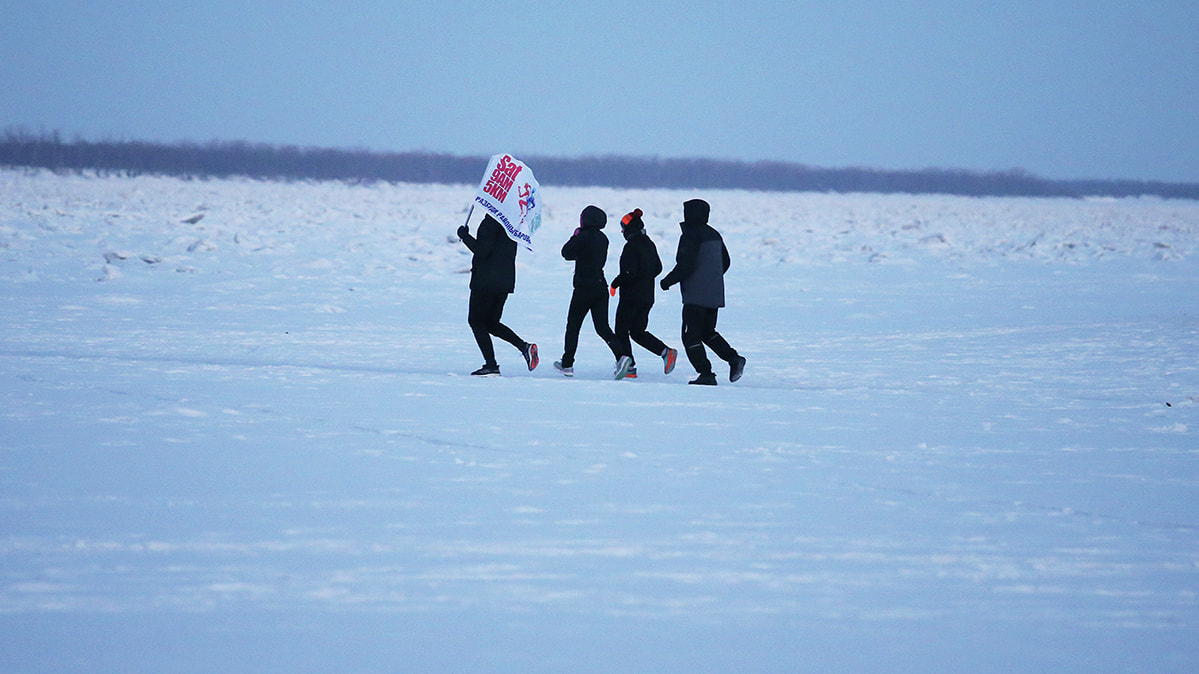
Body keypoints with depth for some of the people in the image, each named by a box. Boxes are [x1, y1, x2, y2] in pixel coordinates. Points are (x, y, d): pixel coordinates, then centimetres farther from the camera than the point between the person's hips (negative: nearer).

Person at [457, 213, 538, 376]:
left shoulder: (491, 222, -17)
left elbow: (482, 251, -20)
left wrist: (465, 236, -10)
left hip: (486, 281, -8)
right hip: (506, 282, 8)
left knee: (476, 321, 3)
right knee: (491, 323, 18)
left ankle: (491, 366, -4)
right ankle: (524, 346, 0)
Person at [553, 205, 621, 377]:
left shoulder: (584, 237, -14)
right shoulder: (602, 238, 8)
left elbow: (566, 252, -7)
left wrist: (575, 236, 7)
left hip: (584, 288, -6)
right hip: (601, 287, 6)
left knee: (573, 326, 8)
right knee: (602, 327, 6)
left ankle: (567, 364, 12)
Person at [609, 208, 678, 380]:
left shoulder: (631, 246, -16)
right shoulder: (649, 244, 10)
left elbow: (629, 272, -22)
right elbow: (657, 268, 18)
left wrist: (615, 284, -7)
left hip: (631, 295, -8)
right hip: (647, 297, 8)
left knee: (622, 330, 2)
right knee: (638, 332, 15)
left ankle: (629, 367, -9)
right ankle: (666, 352, -2)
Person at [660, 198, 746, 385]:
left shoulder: (691, 236, -14)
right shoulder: (714, 235, 12)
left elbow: (686, 265, -21)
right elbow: (725, 262, 20)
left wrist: (668, 281, -8)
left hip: (695, 296, -8)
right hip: (715, 295, 8)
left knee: (691, 336, -2)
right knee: (707, 332, 21)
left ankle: (706, 374, -9)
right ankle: (734, 358, 4)